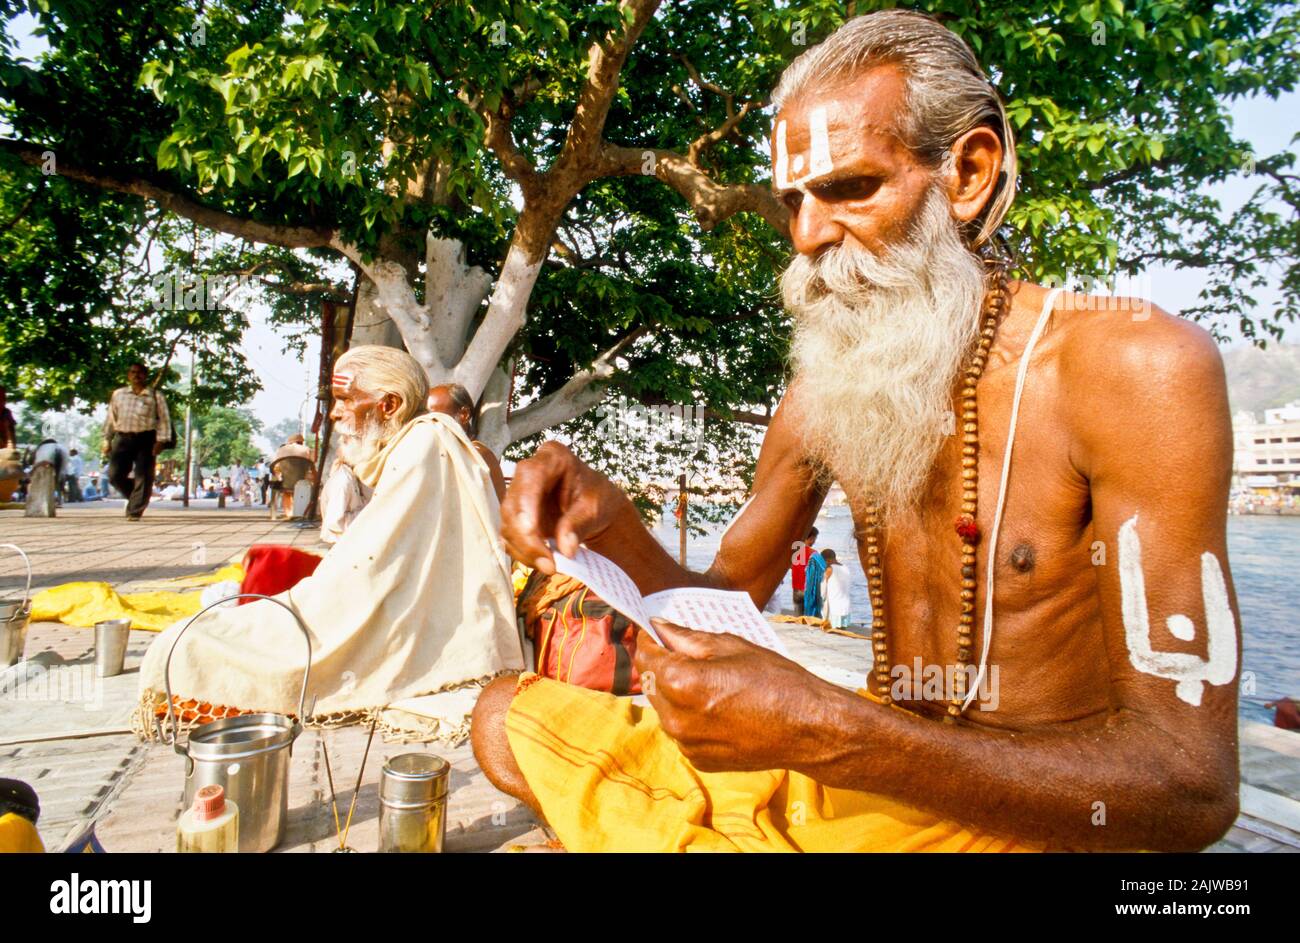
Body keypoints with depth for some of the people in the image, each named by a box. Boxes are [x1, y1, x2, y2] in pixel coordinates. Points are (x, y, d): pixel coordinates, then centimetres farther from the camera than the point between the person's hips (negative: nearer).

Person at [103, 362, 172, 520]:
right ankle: (134, 496, 21)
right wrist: (107, 441, 14)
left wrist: (161, 440, -11)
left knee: (143, 476, -6)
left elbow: (164, 419, 0)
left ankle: (135, 511, 1)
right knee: (115, 474, -6)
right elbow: (111, 419, 19)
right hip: (122, 439, 3)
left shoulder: (155, 396, 6)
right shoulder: (118, 394, 16)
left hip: (146, 439, -3)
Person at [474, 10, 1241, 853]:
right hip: (865, 776, 6)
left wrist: (822, 732, -32)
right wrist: (613, 527, -15)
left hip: (1045, 817, -5)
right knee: (510, 720, -1)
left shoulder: (1133, 366, -15)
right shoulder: (820, 397, 1)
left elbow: (1192, 789, -20)